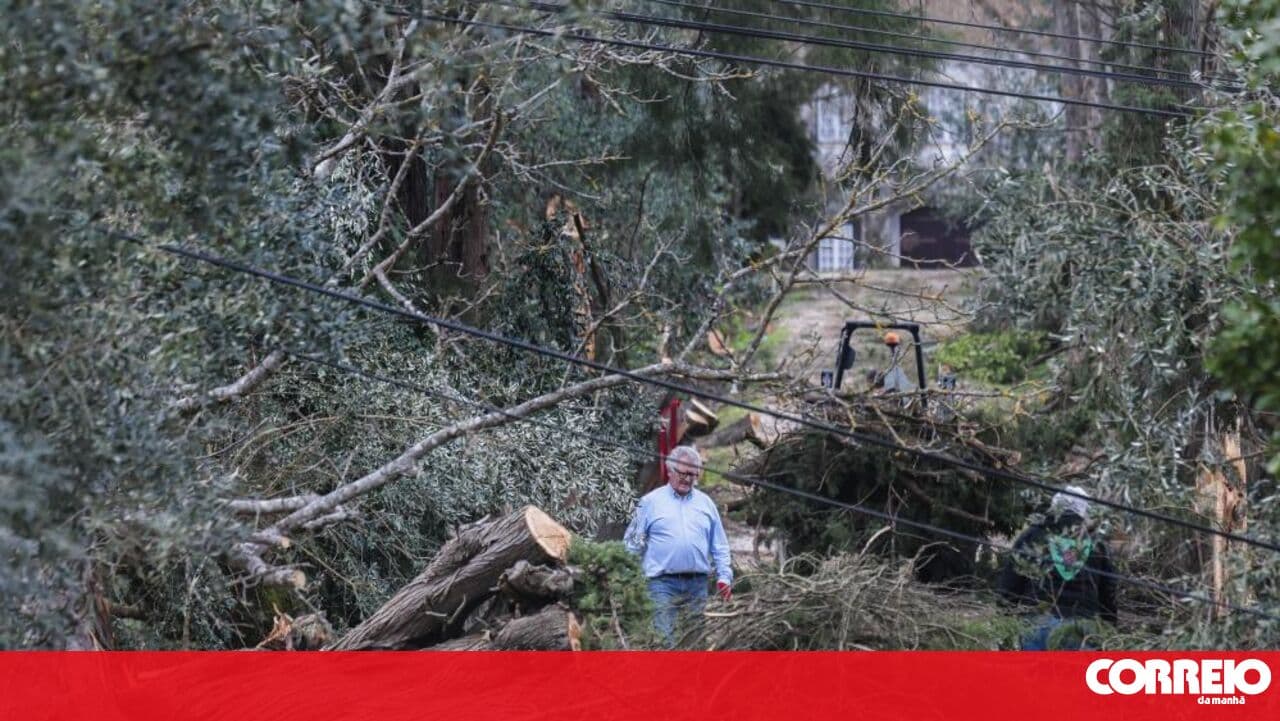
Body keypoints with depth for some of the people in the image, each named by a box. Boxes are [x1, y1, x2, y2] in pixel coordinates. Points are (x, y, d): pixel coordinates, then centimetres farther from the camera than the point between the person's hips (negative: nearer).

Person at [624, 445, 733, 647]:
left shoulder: (706, 503, 15)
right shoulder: (651, 501, 5)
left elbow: (719, 546, 17)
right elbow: (632, 544, 6)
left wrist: (725, 576, 6)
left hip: (697, 585, 4)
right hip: (663, 584, -4)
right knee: (664, 641, -13)